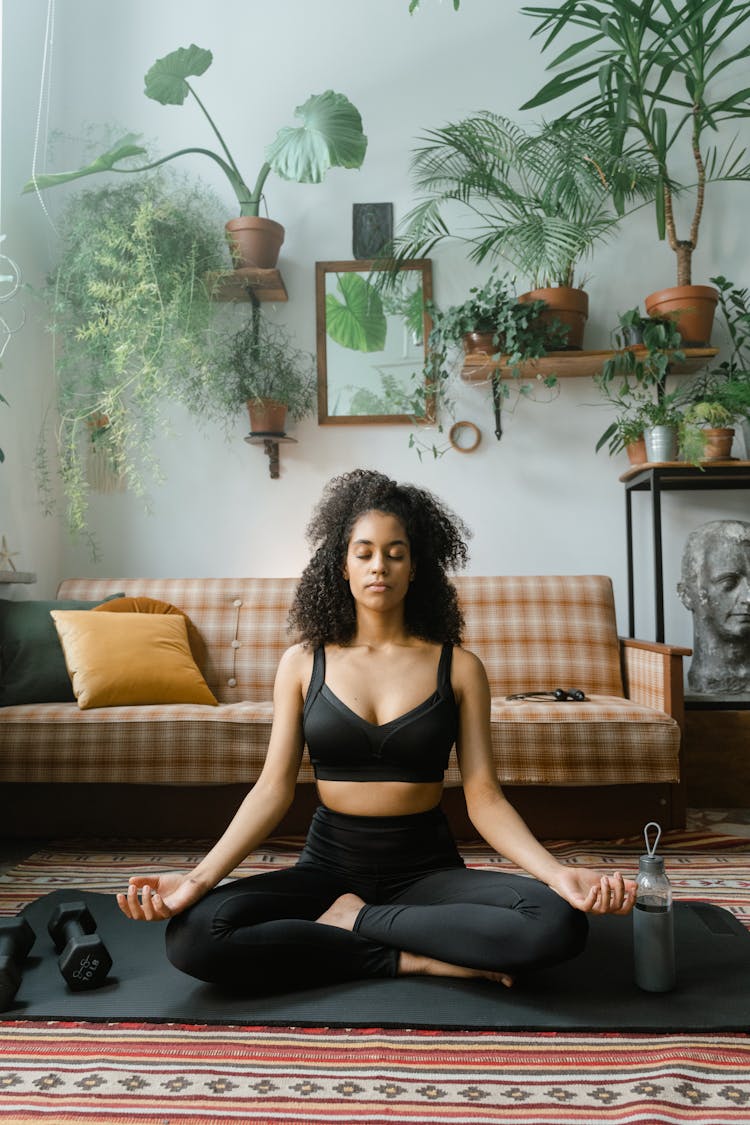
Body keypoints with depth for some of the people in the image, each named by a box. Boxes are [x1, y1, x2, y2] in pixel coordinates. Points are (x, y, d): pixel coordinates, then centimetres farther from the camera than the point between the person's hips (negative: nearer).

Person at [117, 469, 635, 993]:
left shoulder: (458, 666, -1)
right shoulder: (303, 662, 2)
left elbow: (484, 797, -5)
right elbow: (274, 787, -3)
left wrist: (557, 872, -22)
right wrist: (200, 877, -16)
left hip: (427, 868, 0)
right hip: (328, 866, 1)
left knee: (559, 922, -28)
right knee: (193, 933, -25)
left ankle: (354, 920, -11)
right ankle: (413, 959, -14)